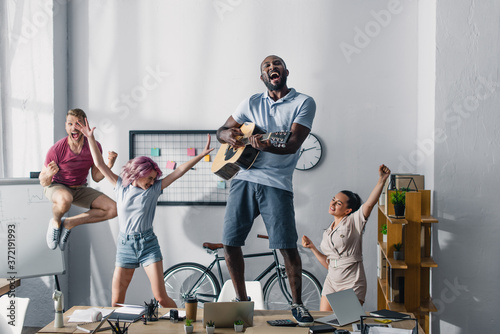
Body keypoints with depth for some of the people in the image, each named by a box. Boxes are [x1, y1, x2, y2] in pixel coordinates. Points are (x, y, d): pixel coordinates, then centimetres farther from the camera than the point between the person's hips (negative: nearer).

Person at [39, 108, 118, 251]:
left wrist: (109, 164, -21)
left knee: (113, 209, -15)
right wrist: (49, 174, -39)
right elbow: (43, 182, -15)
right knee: (65, 199, -43)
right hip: (56, 186, -4)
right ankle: (55, 222, -5)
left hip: (80, 189, 5)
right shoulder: (56, 150, -24)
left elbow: (96, 177, -3)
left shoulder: (94, 147, -13)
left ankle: (69, 223, -1)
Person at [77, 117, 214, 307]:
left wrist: (201, 155, -9)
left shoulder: (154, 189, 0)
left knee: (161, 297, -6)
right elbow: (100, 164, 5)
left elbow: (179, 171, -4)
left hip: (148, 243, -1)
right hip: (125, 244, 2)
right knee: (116, 302, 3)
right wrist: (91, 138, 1)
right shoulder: (121, 186, 3)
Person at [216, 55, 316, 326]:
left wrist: (266, 146, -31)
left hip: (276, 183, -4)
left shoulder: (303, 103, 2)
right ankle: (242, 300, 20)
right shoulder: (252, 103, 15)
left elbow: (294, 143, -11)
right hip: (243, 178, 4)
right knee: (229, 243, 1)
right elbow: (221, 131, 19)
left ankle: (297, 304, 13)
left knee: (287, 247, -8)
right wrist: (228, 135, -6)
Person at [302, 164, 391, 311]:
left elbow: (369, 204, -23)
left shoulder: (353, 222, -4)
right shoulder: (327, 233, 14)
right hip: (331, 282, 6)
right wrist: (312, 248, 10)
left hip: (352, 284, -6)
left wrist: (382, 180, -33)